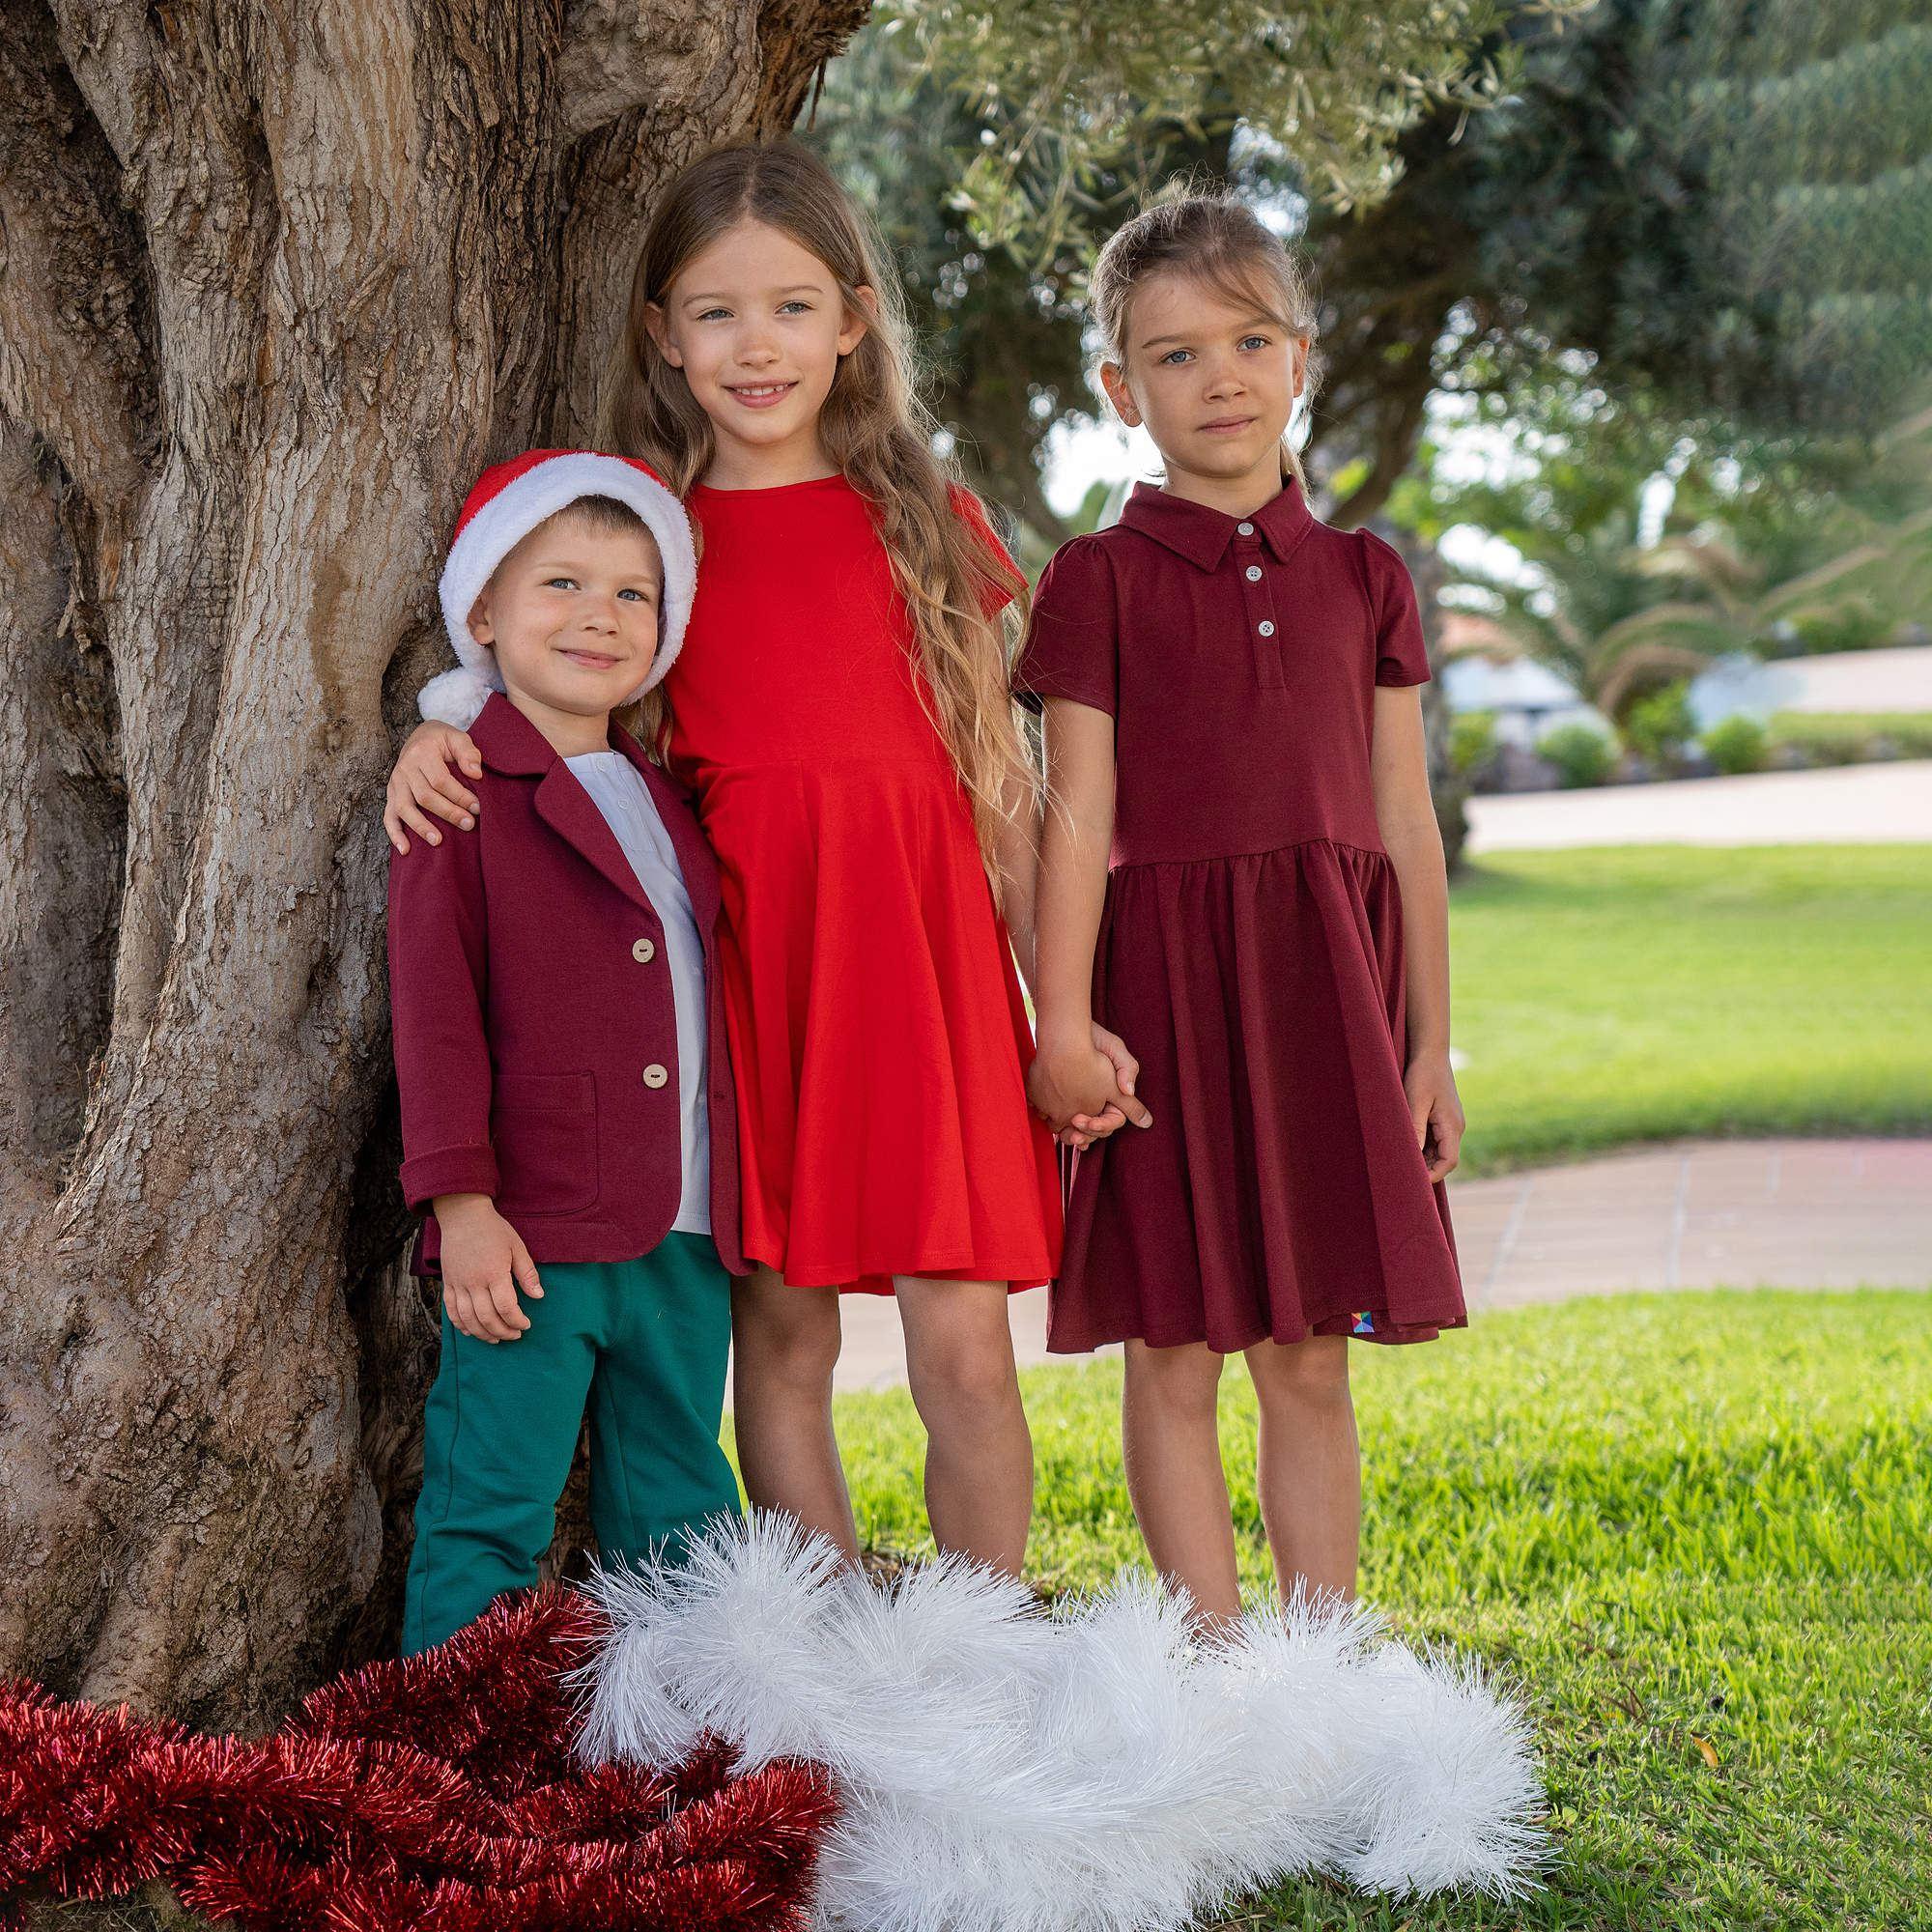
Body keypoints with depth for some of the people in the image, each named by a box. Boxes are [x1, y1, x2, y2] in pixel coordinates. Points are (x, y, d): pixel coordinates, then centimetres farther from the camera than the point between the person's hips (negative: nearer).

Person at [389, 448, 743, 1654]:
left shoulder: (664, 803, 17)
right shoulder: (467, 794, -3)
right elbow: (434, 1008, -9)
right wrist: (463, 1202, -16)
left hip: (686, 1239, 7)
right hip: (532, 1237, -6)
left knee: (682, 1532, 14)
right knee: (490, 1522, -3)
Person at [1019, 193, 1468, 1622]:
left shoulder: (1360, 576, 10)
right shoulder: (1101, 580, 1)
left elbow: (1406, 821, 10)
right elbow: (1078, 815, -4)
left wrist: (1428, 1040, 8)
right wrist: (1061, 1017, -13)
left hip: (1326, 982, 3)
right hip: (1167, 976, -2)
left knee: (1310, 1362, 6)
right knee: (1175, 1354, 1)